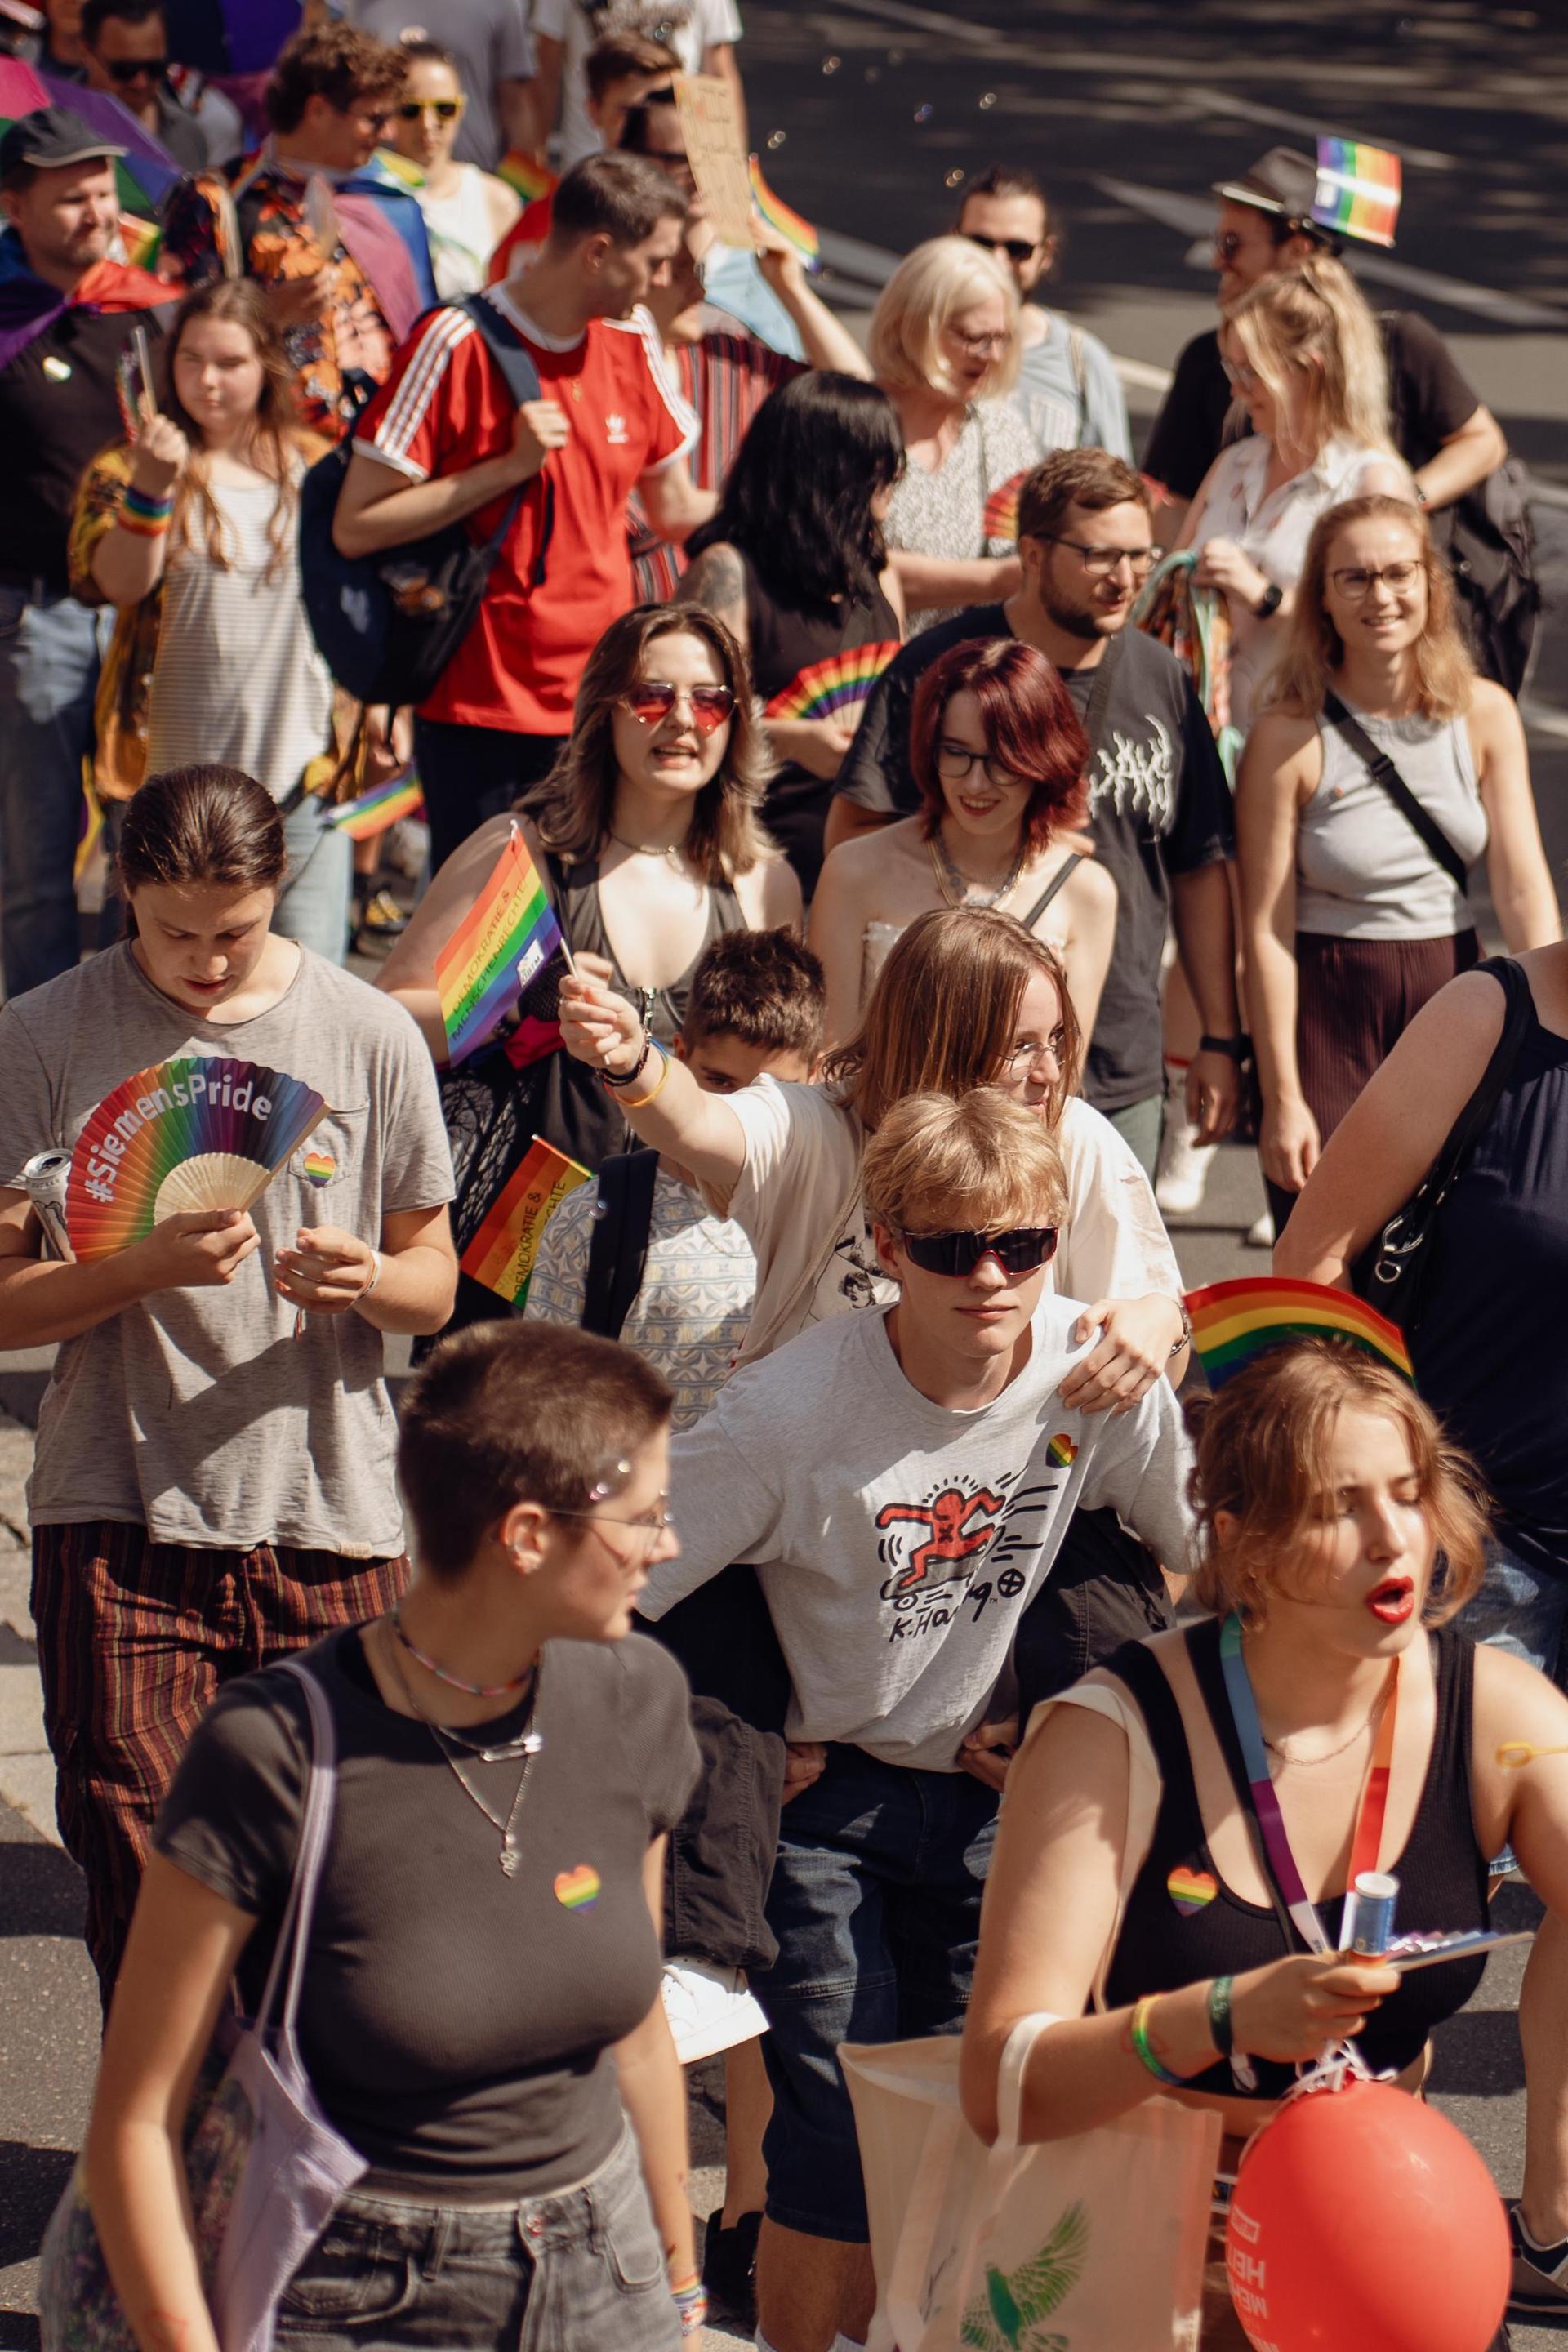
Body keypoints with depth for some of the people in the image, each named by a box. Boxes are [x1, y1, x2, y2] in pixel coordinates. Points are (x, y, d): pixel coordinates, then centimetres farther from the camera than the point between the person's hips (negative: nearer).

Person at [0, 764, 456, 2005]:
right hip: (121, 1527, -1)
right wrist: (147, 1266, -19)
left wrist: (368, 1281, -12)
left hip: (329, 1521, 1)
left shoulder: (371, 1038, 3)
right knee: (143, 1887, -5)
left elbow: (436, 1283, 11)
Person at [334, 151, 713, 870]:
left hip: (601, 710, 5)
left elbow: (676, 511, 20)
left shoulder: (633, 346, 9)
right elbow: (355, 529, -13)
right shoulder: (458, 345, -11)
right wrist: (507, 468, -18)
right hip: (479, 711, -5)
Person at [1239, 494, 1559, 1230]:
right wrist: (1281, 1099, -11)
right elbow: (1266, 929, -10)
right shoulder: (1287, 738, -11)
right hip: (1327, 1009, -3)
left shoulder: (1484, 714, -1)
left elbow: (1524, 887, -4)